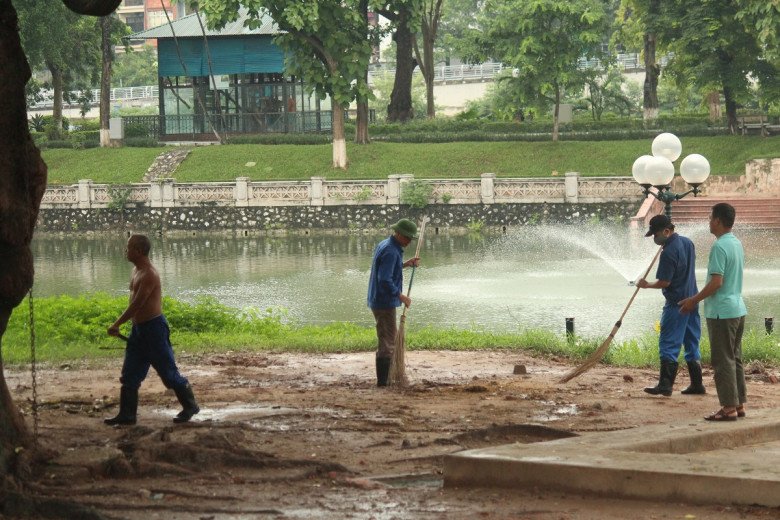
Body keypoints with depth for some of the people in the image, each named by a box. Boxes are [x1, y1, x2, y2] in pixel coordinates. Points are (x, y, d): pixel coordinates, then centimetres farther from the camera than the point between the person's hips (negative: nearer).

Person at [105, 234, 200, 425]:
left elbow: (136, 304, -23)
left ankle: (190, 406, 13)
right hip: (139, 329, 10)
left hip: (153, 327, -10)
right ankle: (127, 414, 10)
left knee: (168, 372, 0)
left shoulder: (149, 275, -20)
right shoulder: (137, 271, 11)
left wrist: (116, 325, -18)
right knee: (129, 375, 7)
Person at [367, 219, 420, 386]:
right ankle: (382, 381, -5)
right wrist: (401, 296, -20)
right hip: (385, 302, -11)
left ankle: (386, 377, 26)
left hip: (379, 301, 11)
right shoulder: (390, 252, -20)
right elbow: (385, 280, -27)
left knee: (392, 337, 20)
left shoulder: (385, 245, 12)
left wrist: (405, 264, 14)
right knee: (387, 342, -6)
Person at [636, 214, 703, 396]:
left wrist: (646, 285, 0)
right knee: (692, 343, 13)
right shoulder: (688, 242, 8)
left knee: (668, 344, -5)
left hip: (676, 303, -9)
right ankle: (697, 384, 15)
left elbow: (664, 282, -18)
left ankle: (665, 384, -8)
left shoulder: (669, 253, -19)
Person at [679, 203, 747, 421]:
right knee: (735, 358, 14)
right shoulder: (737, 244, 11)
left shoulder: (719, 246, -18)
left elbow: (716, 282, -22)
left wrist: (693, 301, -12)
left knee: (723, 361, -5)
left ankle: (729, 407, -4)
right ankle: (739, 404, 17)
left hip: (722, 312, -9)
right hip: (738, 309, 9)